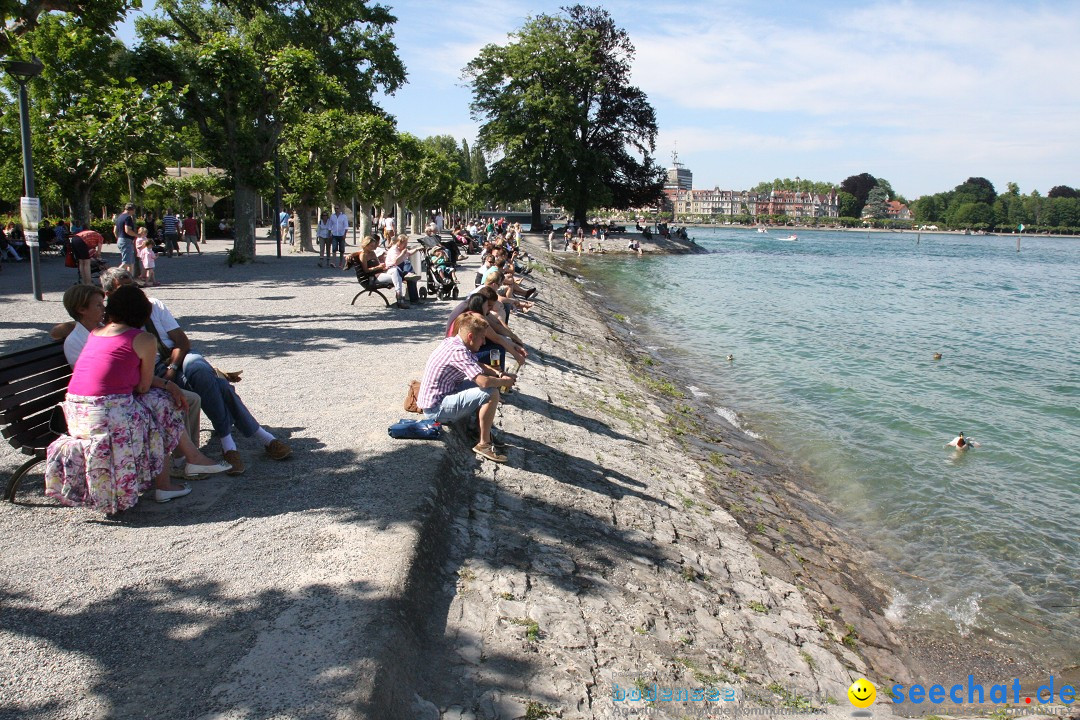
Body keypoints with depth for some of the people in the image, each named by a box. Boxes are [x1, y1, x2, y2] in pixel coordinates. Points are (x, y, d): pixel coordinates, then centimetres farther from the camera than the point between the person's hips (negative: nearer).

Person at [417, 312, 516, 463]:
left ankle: (483, 425, 18)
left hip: (439, 396, 10)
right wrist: (505, 382, -12)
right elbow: (484, 381, -32)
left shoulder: (453, 342, 5)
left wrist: (499, 374, 2)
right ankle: (484, 444, -14)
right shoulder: (458, 351, -24)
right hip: (436, 409, -10)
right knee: (491, 393, -23)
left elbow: (478, 366, 19)